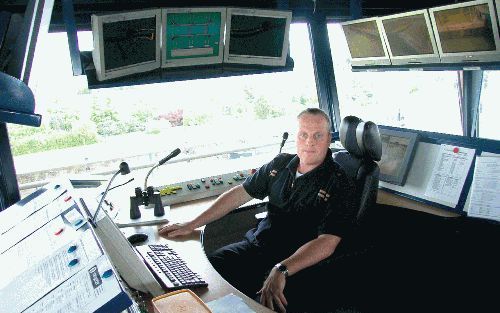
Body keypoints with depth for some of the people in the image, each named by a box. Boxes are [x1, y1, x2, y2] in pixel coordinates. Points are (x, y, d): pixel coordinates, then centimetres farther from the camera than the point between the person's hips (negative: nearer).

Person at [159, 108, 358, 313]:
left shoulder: (337, 184, -11)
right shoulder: (280, 164, 7)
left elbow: (326, 243, -21)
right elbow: (240, 193, 12)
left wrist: (281, 271, -35)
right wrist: (192, 225, 9)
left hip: (299, 263, -5)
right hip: (256, 247, 6)